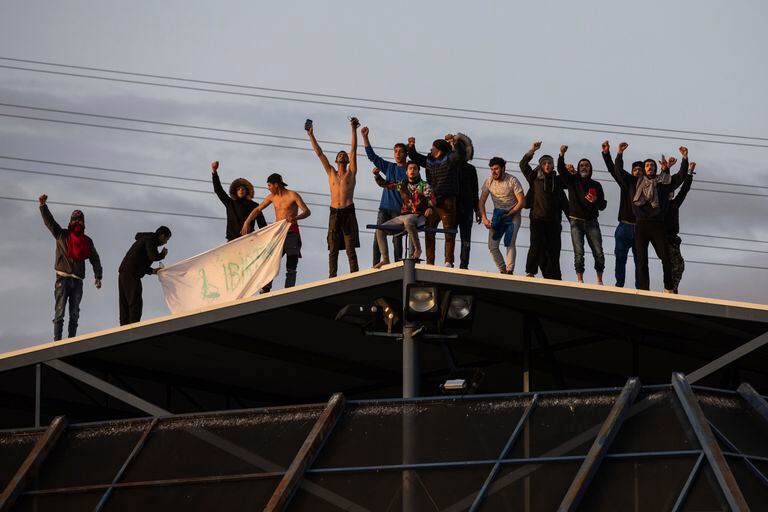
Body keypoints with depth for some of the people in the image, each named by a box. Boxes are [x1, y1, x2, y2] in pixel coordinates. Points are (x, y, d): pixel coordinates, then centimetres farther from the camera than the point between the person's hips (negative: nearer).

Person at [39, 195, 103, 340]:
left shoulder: (87, 241, 15)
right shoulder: (62, 235, 8)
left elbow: (95, 259, 14)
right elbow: (49, 221, -1)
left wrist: (98, 276, 3)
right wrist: (43, 205, -16)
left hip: (77, 280, 3)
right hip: (62, 279, -3)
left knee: (74, 314, 3)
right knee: (59, 312, -10)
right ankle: (57, 340, -15)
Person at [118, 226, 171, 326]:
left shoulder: (145, 239, 25)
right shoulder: (150, 240, -5)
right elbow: (154, 257, -18)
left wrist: (152, 271, 20)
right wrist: (163, 254, 2)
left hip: (123, 273, 10)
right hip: (131, 275, -10)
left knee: (125, 303, 8)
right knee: (136, 303, -9)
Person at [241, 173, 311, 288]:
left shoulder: (293, 196, -9)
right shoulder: (272, 197, 8)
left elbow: (307, 212, -15)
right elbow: (257, 210, 14)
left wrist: (295, 218, -35)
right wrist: (247, 222, 0)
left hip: (292, 234, -5)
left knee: (291, 268, -4)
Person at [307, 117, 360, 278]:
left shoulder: (351, 172, 9)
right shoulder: (331, 172, 17)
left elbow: (354, 150, 3)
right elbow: (319, 153, 16)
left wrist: (354, 129, -2)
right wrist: (311, 135, 13)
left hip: (348, 212, -3)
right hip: (334, 212, 3)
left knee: (350, 248, -6)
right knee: (333, 249, 1)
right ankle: (332, 278, -1)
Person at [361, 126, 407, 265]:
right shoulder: (389, 167, 16)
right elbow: (372, 156, 15)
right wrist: (365, 137, 8)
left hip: (399, 210, -4)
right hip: (384, 208, 4)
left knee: (397, 239, -3)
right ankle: (375, 266, -7)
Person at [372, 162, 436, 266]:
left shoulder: (424, 185, 2)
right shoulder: (402, 184, 16)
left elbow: (431, 197, -14)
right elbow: (384, 184, 24)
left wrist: (430, 207, -37)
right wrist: (377, 175, 5)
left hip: (418, 216, -6)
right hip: (403, 216, 6)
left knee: (408, 221, -42)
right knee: (380, 230, -6)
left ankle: (417, 249, -25)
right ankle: (385, 259, -5)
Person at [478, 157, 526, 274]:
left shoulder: (512, 181, -14)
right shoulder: (489, 181, -3)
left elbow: (522, 202, -14)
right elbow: (481, 202, 0)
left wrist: (508, 214, -17)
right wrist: (484, 218, -15)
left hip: (513, 214, -4)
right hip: (497, 214, 4)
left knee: (510, 243, -21)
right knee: (492, 246, -5)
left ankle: (509, 271, -21)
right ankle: (502, 271, 8)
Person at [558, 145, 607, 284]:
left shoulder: (596, 185, 12)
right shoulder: (572, 180, 9)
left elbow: (603, 206, 10)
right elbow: (561, 170, -9)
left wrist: (595, 201, -13)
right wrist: (562, 155, -26)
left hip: (592, 222, 1)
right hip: (576, 222, -1)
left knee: (599, 253, -5)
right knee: (578, 252, -10)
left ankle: (599, 281, 4)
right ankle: (580, 281, -11)